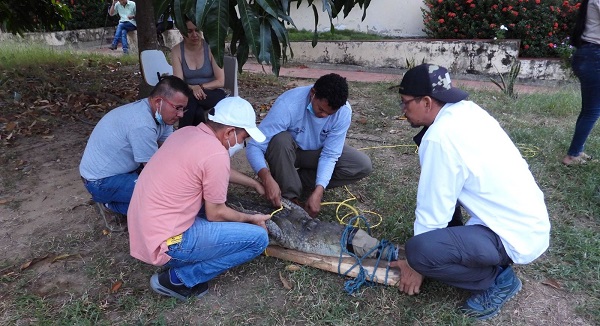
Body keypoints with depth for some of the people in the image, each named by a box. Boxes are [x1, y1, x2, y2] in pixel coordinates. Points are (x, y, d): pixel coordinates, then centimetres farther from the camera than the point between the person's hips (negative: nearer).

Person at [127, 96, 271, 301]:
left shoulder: (188, 132, 6)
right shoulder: (216, 154, -20)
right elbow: (215, 214, -10)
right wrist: (251, 219, 7)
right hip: (165, 243, -9)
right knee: (258, 238, -8)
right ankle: (178, 279, 0)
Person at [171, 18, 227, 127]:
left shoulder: (211, 48, -10)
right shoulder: (177, 51, -4)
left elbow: (220, 82, -9)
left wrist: (201, 87, -21)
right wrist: (193, 88, -30)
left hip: (213, 93, -1)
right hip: (189, 96, 1)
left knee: (190, 99, -32)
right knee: (197, 112, -33)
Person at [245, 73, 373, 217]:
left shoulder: (344, 111, -25)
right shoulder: (287, 104, -34)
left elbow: (329, 155, -21)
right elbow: (254, 146, -34)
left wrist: (318, 192, -34)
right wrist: (267, 178, -50)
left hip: (317, 152, 4)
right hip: (287, 151, -3)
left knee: (364, 165, -16)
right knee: (280, 140, -38)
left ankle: (294, 180, -9)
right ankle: (290, 197, -17)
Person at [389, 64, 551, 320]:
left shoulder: (440, 137, -23)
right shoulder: (467, 110, 4)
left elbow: (433, 211, -17)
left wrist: (416, 264, -4)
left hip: (517, 237, -9)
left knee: (419, 249, -27)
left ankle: (497, 279, -1)